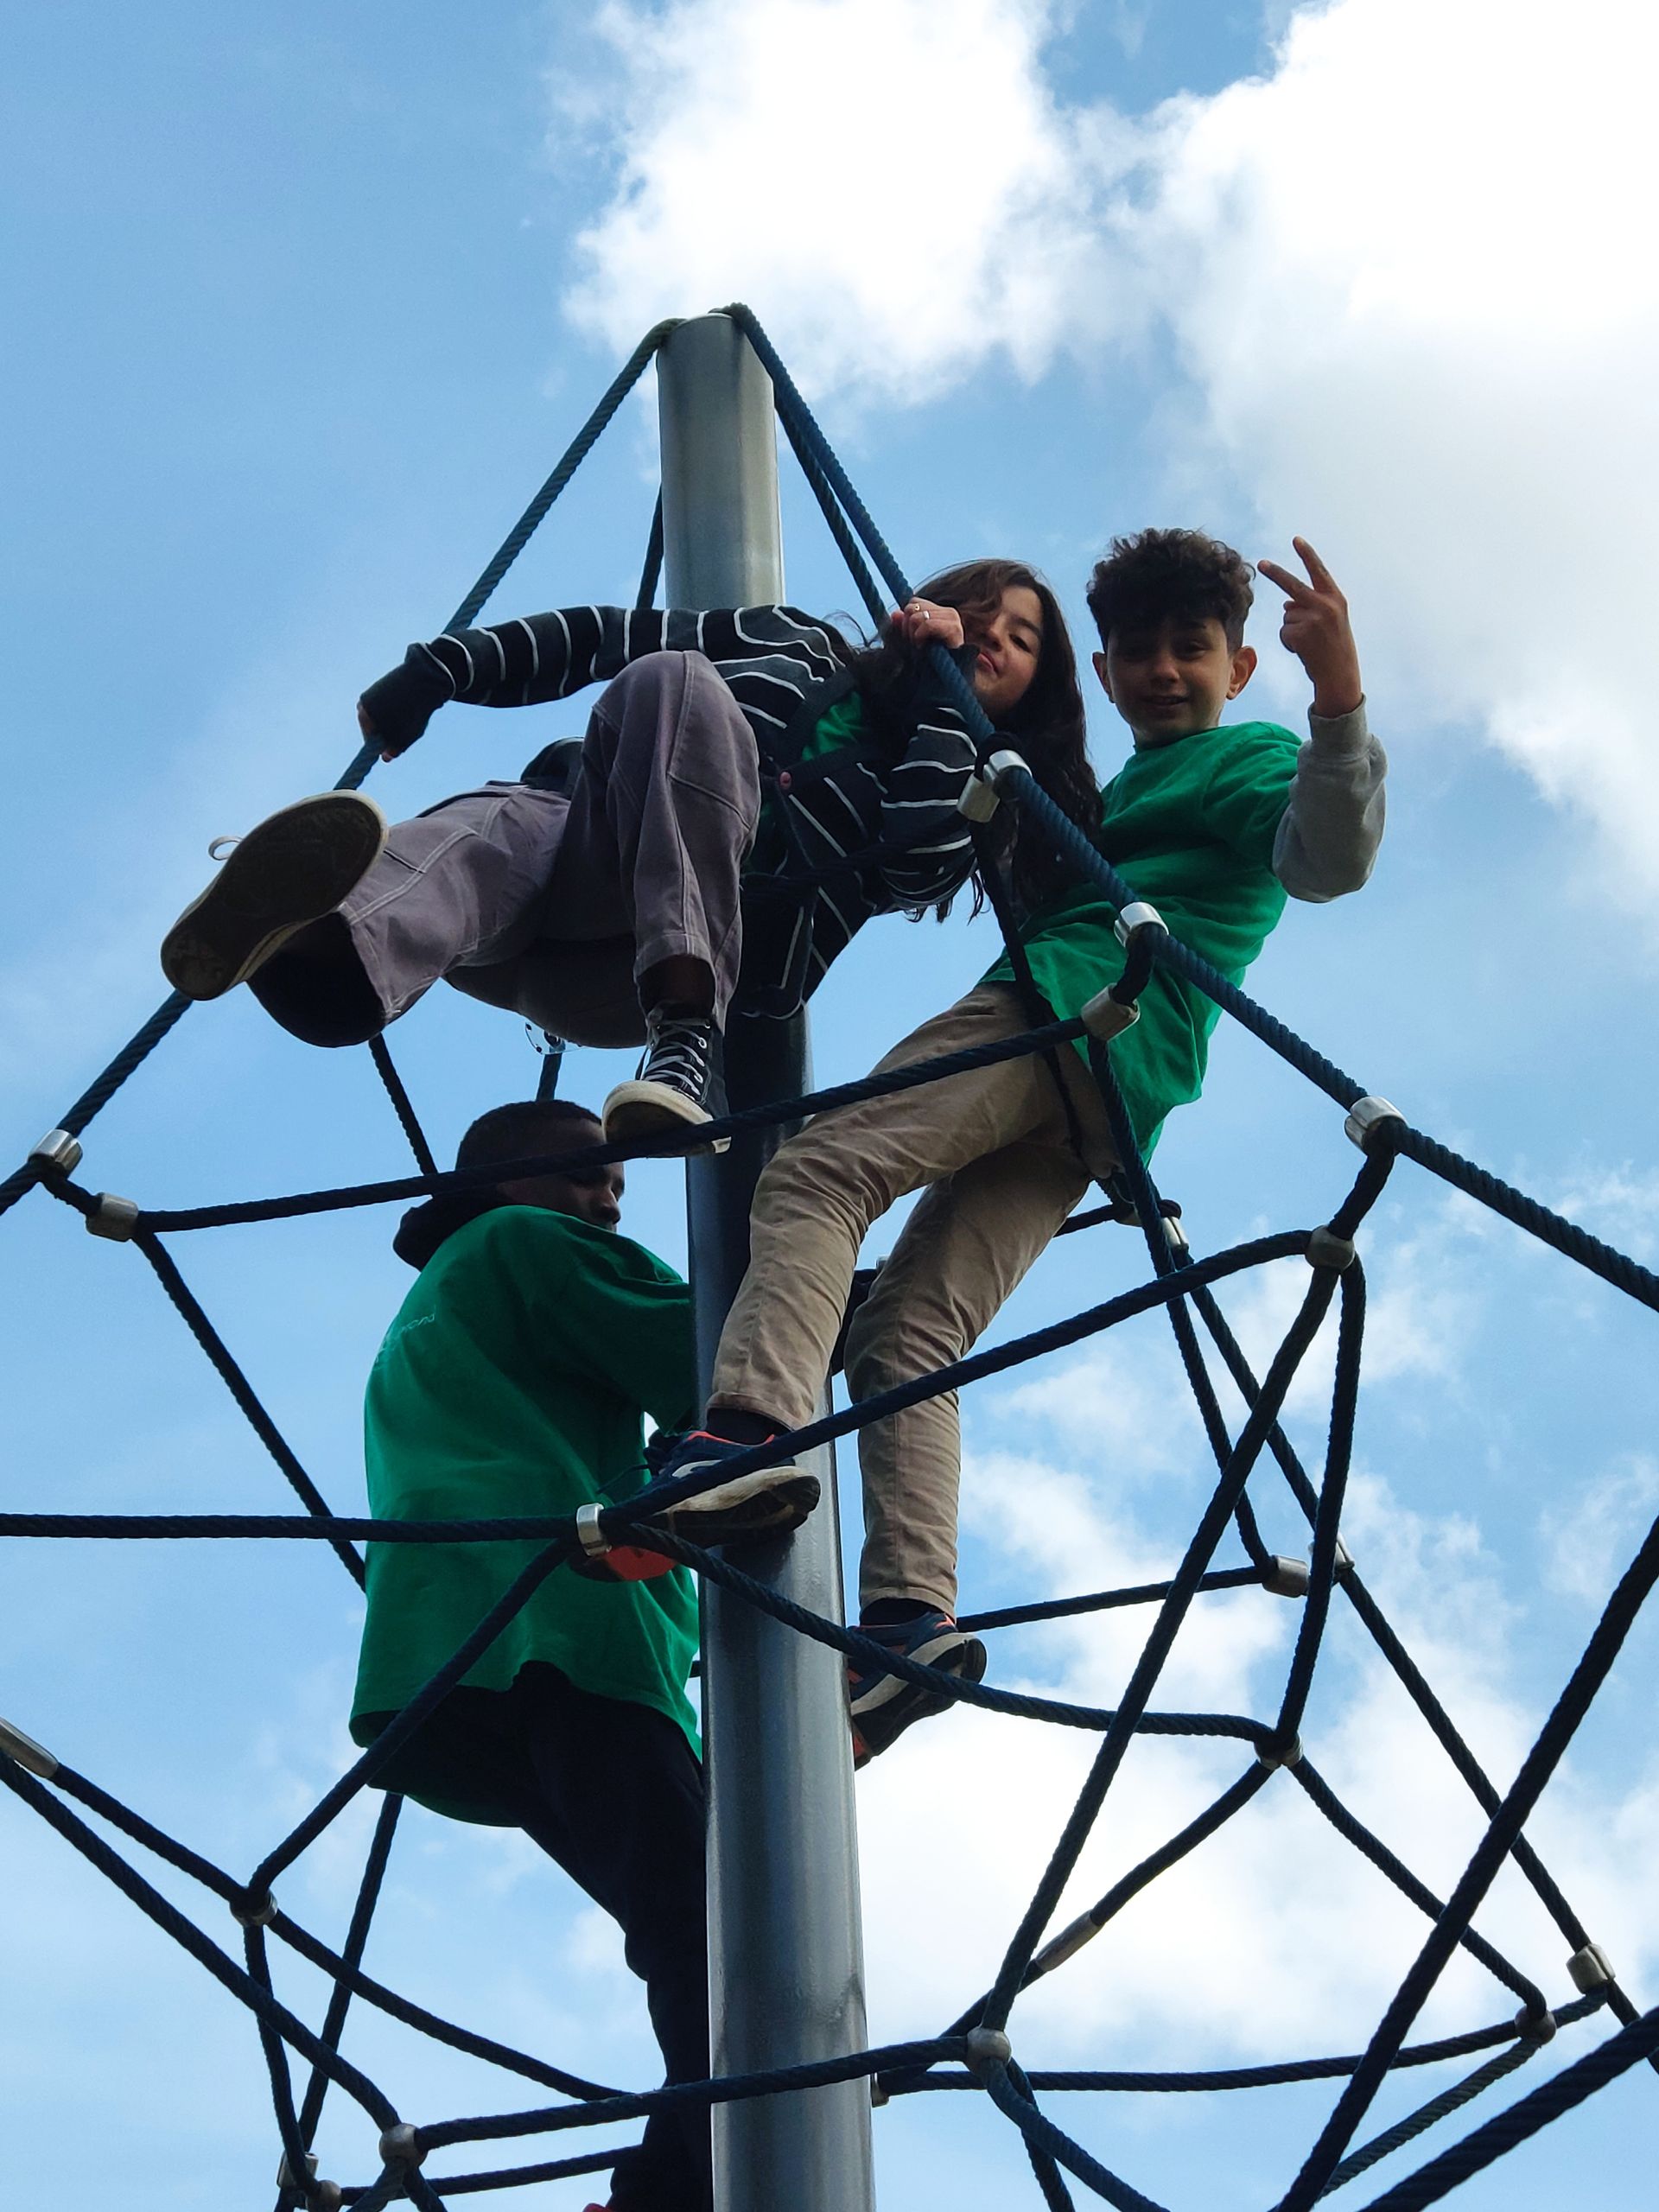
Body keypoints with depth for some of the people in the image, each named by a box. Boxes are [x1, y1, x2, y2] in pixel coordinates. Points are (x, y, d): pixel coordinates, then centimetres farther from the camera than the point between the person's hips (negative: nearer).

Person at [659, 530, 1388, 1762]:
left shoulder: (1249, 759, 12)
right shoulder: (1128, 789, 39)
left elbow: (1329, 859, -9)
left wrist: (1340, 699, -27)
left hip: (1076, 1006, -9)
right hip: (1094, 1109, 9)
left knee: (817, 1172, -23)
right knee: (905, 1335, -3)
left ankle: (751, 1424, -45)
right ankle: (913, 1615, -20)